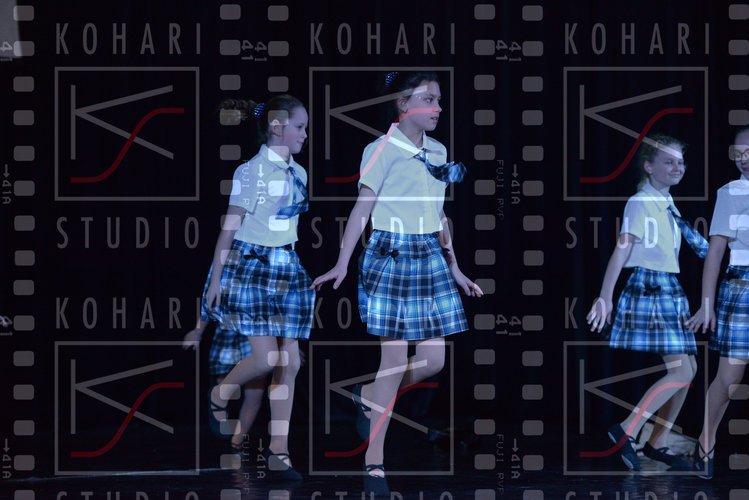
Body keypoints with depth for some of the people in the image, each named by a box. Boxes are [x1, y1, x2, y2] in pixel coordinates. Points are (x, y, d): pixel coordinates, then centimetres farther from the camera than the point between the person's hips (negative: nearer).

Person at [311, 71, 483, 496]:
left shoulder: (438, 152, 10)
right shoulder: (382, 151, -9)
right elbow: (361, 210, -10)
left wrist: (455, 269, 18)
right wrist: (342, 265, -15)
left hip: (431, 260, 6)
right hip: (390, 256, -6)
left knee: (434, 360, 4)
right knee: (395, 358, -5)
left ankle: (369, 397, 31)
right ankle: (374, 461, 4)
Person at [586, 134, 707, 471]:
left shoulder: (668, 205, 12)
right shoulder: (640, 202, -13)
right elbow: (621, 251, -20)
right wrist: (605, 297, -25)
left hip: (669, 291, 9)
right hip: (650, 290, -9)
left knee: (687, 369, 10)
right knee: (681, 371, -13)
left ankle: (657, 443, 17)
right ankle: (626, 431, -9)